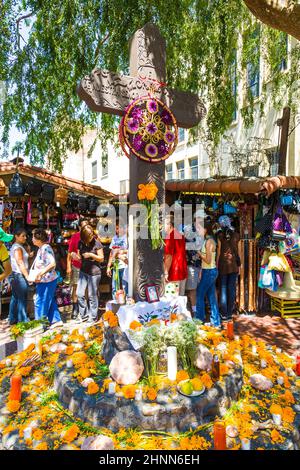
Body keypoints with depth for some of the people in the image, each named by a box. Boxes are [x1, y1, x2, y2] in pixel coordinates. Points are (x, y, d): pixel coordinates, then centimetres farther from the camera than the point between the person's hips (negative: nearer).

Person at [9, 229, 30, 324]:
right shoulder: (18, 248, -14)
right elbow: (20, 264, -21)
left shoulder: (15, 246, 16)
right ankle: (23, 321, 5)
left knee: (15, 298, 16)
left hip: (14, 275, 10)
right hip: (19, 275, -10)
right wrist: (27, 276, -24)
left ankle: (13, 319, 26)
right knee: (22, 299, -3)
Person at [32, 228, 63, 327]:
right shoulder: (41, 248, 12)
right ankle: (56, 320, 26)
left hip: (47, 281, -10)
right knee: (50, 301, 16)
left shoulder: (45, 248, -18)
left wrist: (40, 273, -25)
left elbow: (52, 264, -27)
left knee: (40, 302, 1)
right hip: (44, 281, 10)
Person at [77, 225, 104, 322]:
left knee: (92, 296, 4)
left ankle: (93, 317, 20)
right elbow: (80, 257, 11)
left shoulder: (96, 243, -10)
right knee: (79, 294, 4)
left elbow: (101, 258, -6)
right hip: (83, 271, 5)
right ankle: (84, 315, 23)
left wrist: (91, 255, -20)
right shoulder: (81, 243, 3)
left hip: (94, 272, -5)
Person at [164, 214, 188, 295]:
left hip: (174, 273, -8)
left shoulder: (169, 237, -15)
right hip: (183, 271, 8)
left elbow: (169, 256, -19)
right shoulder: (180, 235, 9)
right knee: (181, 296, 15)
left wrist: (166, 273, -15)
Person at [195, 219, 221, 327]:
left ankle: (199, 319, 14)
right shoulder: (208, 240, 10)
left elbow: (208, 260, -19)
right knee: (211, 296, 13)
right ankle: (216, 321, 23)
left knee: (199, 295, 2)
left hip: (209, 272, -9)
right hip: (209, 271, 9)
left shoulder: (209, 241, -18)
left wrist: (199, 253, -9)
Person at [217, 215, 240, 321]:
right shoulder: (236, 234, 3)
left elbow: (218, 251, -5)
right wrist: (239, 265, 15)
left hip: (223, 264, -2)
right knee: (231, 289, 8)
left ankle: (224, 314, 10)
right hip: (234, 264, 2)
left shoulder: (220, 234, -4)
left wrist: (217, 265, 1)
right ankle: (229, 313, 15)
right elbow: (238, 251, 6)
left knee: (223, 289, 6)